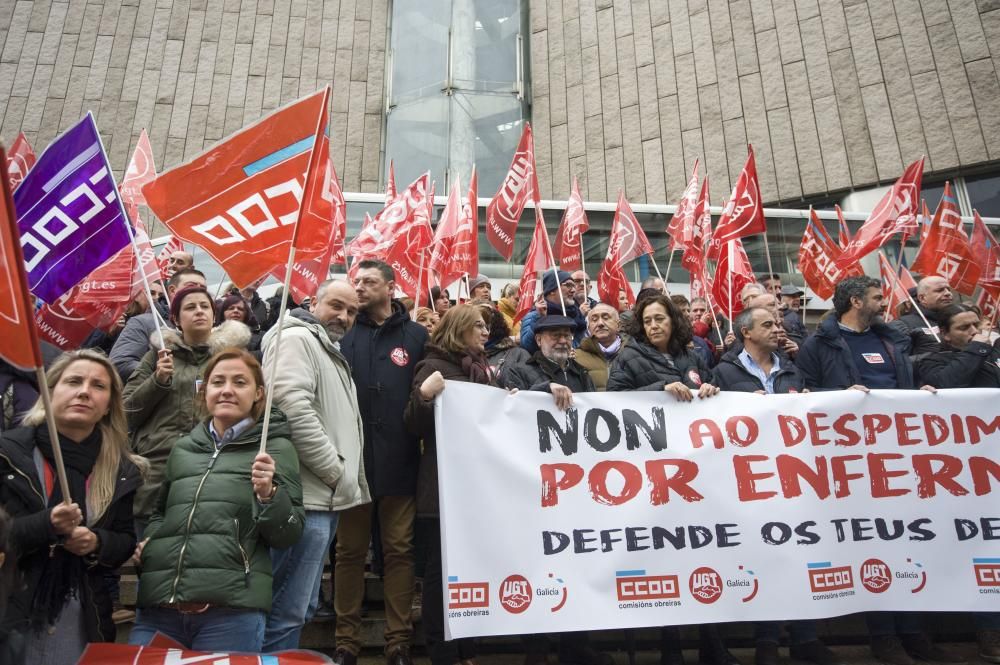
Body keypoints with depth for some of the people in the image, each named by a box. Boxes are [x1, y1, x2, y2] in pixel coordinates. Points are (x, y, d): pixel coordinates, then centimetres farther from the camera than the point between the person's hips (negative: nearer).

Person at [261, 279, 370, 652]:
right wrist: (337, 472, -16)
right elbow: (294, 410, -22)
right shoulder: (296, 339, -8)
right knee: (287, 610, -4)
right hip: (305, 496, -10)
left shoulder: (333, 353, 22)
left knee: (301, 607, 17)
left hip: (325, 497, 10)